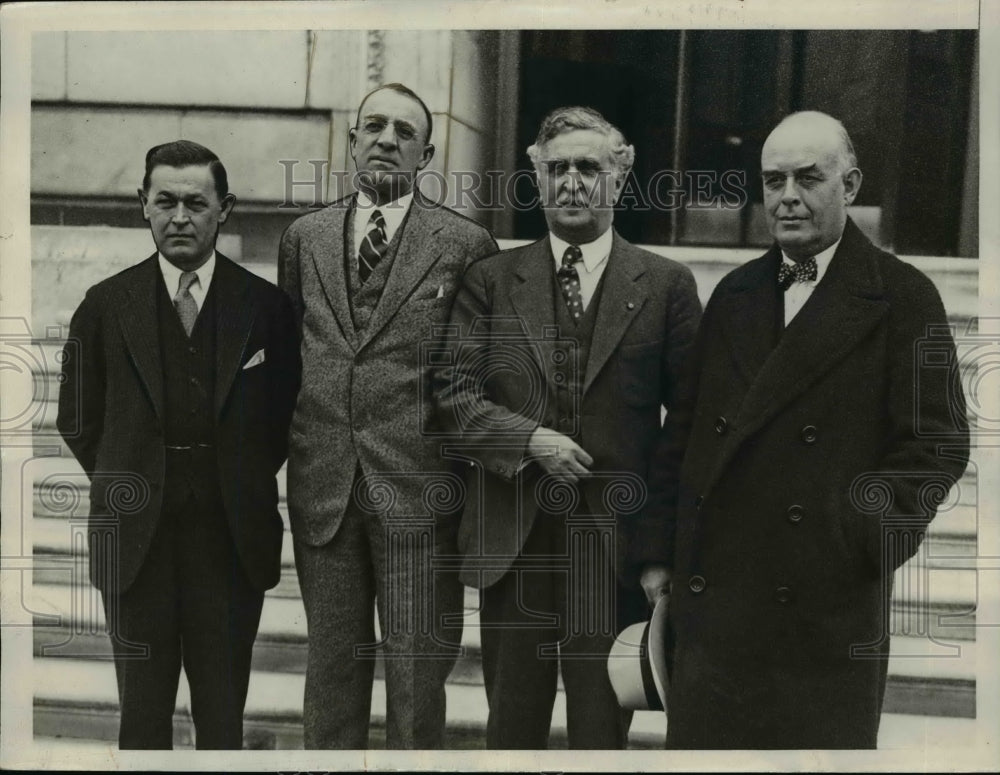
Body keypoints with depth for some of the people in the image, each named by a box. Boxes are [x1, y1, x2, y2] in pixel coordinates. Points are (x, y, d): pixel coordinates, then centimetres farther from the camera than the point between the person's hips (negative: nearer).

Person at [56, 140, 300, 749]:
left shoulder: (267, 306, -1)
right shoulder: (107, 305, 2)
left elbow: (284, 414, 8)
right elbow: (77, 418, 10)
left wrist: (242, 486, 6)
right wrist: (127, 485, 6)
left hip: (232, 539, 0)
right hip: (136, 541, 1)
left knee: (223, 715, 9)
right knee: (143, 713, 10)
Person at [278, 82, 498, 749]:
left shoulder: (466, 244, 0)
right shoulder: (305, 238, 11)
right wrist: (288, 453, 10)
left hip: (418, 491, -3)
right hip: (322, 487, 3)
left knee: (418, 670, 6)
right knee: (332, 663, 16)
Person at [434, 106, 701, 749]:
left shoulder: (667, 285, 2)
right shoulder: (491, 281, 7)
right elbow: (454, 394, 1)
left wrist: (665, 551, -5)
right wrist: (529, 440, -16)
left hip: (619, 548, -1)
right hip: (512, 544, 2)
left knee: (603, 733, 10)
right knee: (511, 731, 14)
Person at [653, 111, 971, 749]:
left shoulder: (902, 297, -2)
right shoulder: (735, 294, 12)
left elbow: (936, 443, -5)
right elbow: (689, 427, 13)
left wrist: (866, 546, -12)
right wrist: (665, 545, 7)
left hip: (832, 599, -3)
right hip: (713, 593, 4)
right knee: (701, 741, 8)